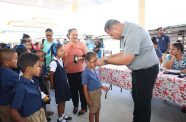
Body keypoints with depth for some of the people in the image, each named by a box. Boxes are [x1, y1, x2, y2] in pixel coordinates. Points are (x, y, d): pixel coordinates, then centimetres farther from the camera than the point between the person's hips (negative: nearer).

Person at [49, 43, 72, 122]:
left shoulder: (61, 60, 5)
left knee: (63, 100, 18)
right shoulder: (54, 63, -21)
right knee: (60, 101, 6)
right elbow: (51, 75, -17)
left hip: (64, 83, 8)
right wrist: (52, 85, -11)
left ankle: (63, 115, 36)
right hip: (59, 85, -8)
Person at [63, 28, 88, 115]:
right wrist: (64, 66, -6)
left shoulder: (82, 44, -2)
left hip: (80, 70, -2)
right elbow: (63, 58, 8)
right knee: (73, 89, 16)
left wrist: (81, 58, -20)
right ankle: (75, 105, 37)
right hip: (70, 71, 3)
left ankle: (84, 107, 23)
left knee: (82, 89, 6)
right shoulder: (65, 46, 4)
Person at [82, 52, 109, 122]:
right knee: (92, 111, 12)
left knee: (98, 108, 23)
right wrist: (88, 100, -17)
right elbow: (85, 88, -20)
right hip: (92, 94, -7)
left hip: (98, 92, 8)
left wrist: (102, 87, 10)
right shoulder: (86, 73, -24)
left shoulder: (93, 70, -2)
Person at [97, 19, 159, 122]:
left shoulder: (132, 33, -28)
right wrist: (110, 56, 2)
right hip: (139, 69, 10)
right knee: (136, 96, 21)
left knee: (143, 100, 6)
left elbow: (126, 60, -27)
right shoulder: (126, 32, 3)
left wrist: (106, 60, -17)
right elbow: (126, 53, 12)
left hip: (147, 70, -10)